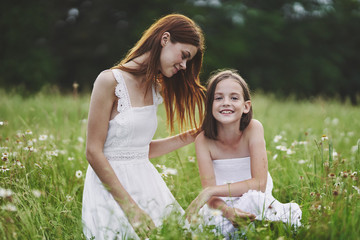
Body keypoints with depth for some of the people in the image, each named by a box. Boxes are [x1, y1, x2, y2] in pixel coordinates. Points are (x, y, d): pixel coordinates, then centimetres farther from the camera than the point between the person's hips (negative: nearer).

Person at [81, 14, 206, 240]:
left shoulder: (156, 89, 11)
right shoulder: (110, 81, -11)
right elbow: (94, 152, -13)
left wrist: (192, 136, 15)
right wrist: (130, 207, -17)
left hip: (147, 183, 7)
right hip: (111, 186, -6)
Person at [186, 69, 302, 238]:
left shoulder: (253, 128, -15)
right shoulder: (204, 140, -12)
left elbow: (259, 183, -20)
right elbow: (209, 189, -17)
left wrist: (211, 191, -27)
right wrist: (226, 210, -40)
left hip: (254, 201, 0)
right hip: (224, 204, 0)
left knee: (255, 200, -34)